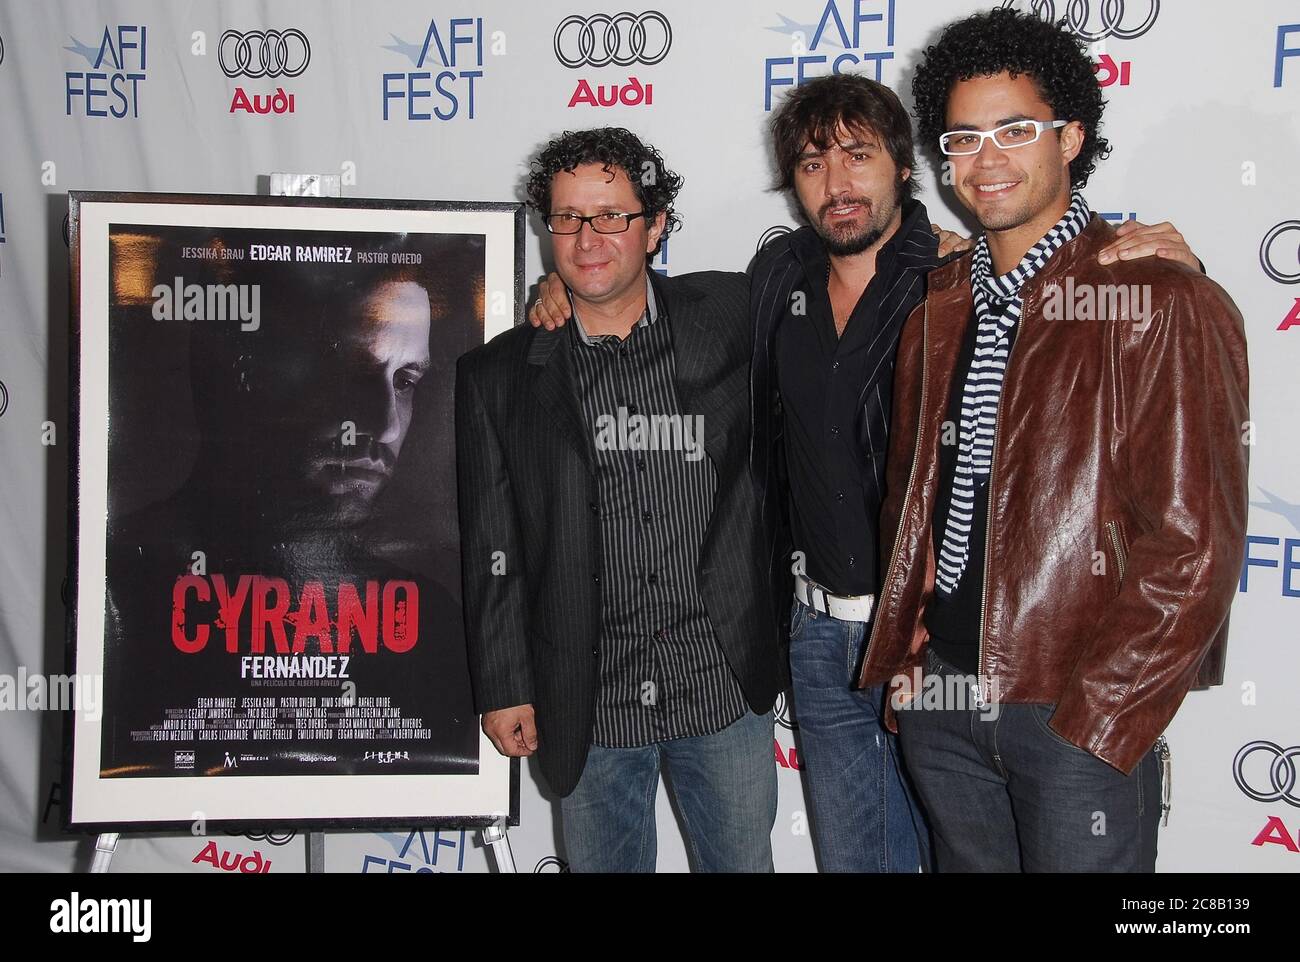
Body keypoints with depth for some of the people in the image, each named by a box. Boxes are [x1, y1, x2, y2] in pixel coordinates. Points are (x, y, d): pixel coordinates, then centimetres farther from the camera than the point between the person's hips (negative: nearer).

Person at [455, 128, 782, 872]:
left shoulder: (727, 319, -1)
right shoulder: (498, 376, -1)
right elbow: (491, 549, 1)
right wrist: (502, 688, 0)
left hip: (727, 694, 1)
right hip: (587, 710, 0)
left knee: (743, 862, 16)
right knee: (605, 862, 14)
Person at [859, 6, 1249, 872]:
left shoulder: (1166, 306, -11)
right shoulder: (940, 310, 8)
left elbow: (1195, 546, -14)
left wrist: (1093, 714, -14)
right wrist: (903, 652, 9)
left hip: (1082, 714, -5)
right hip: (944, 692, 6)